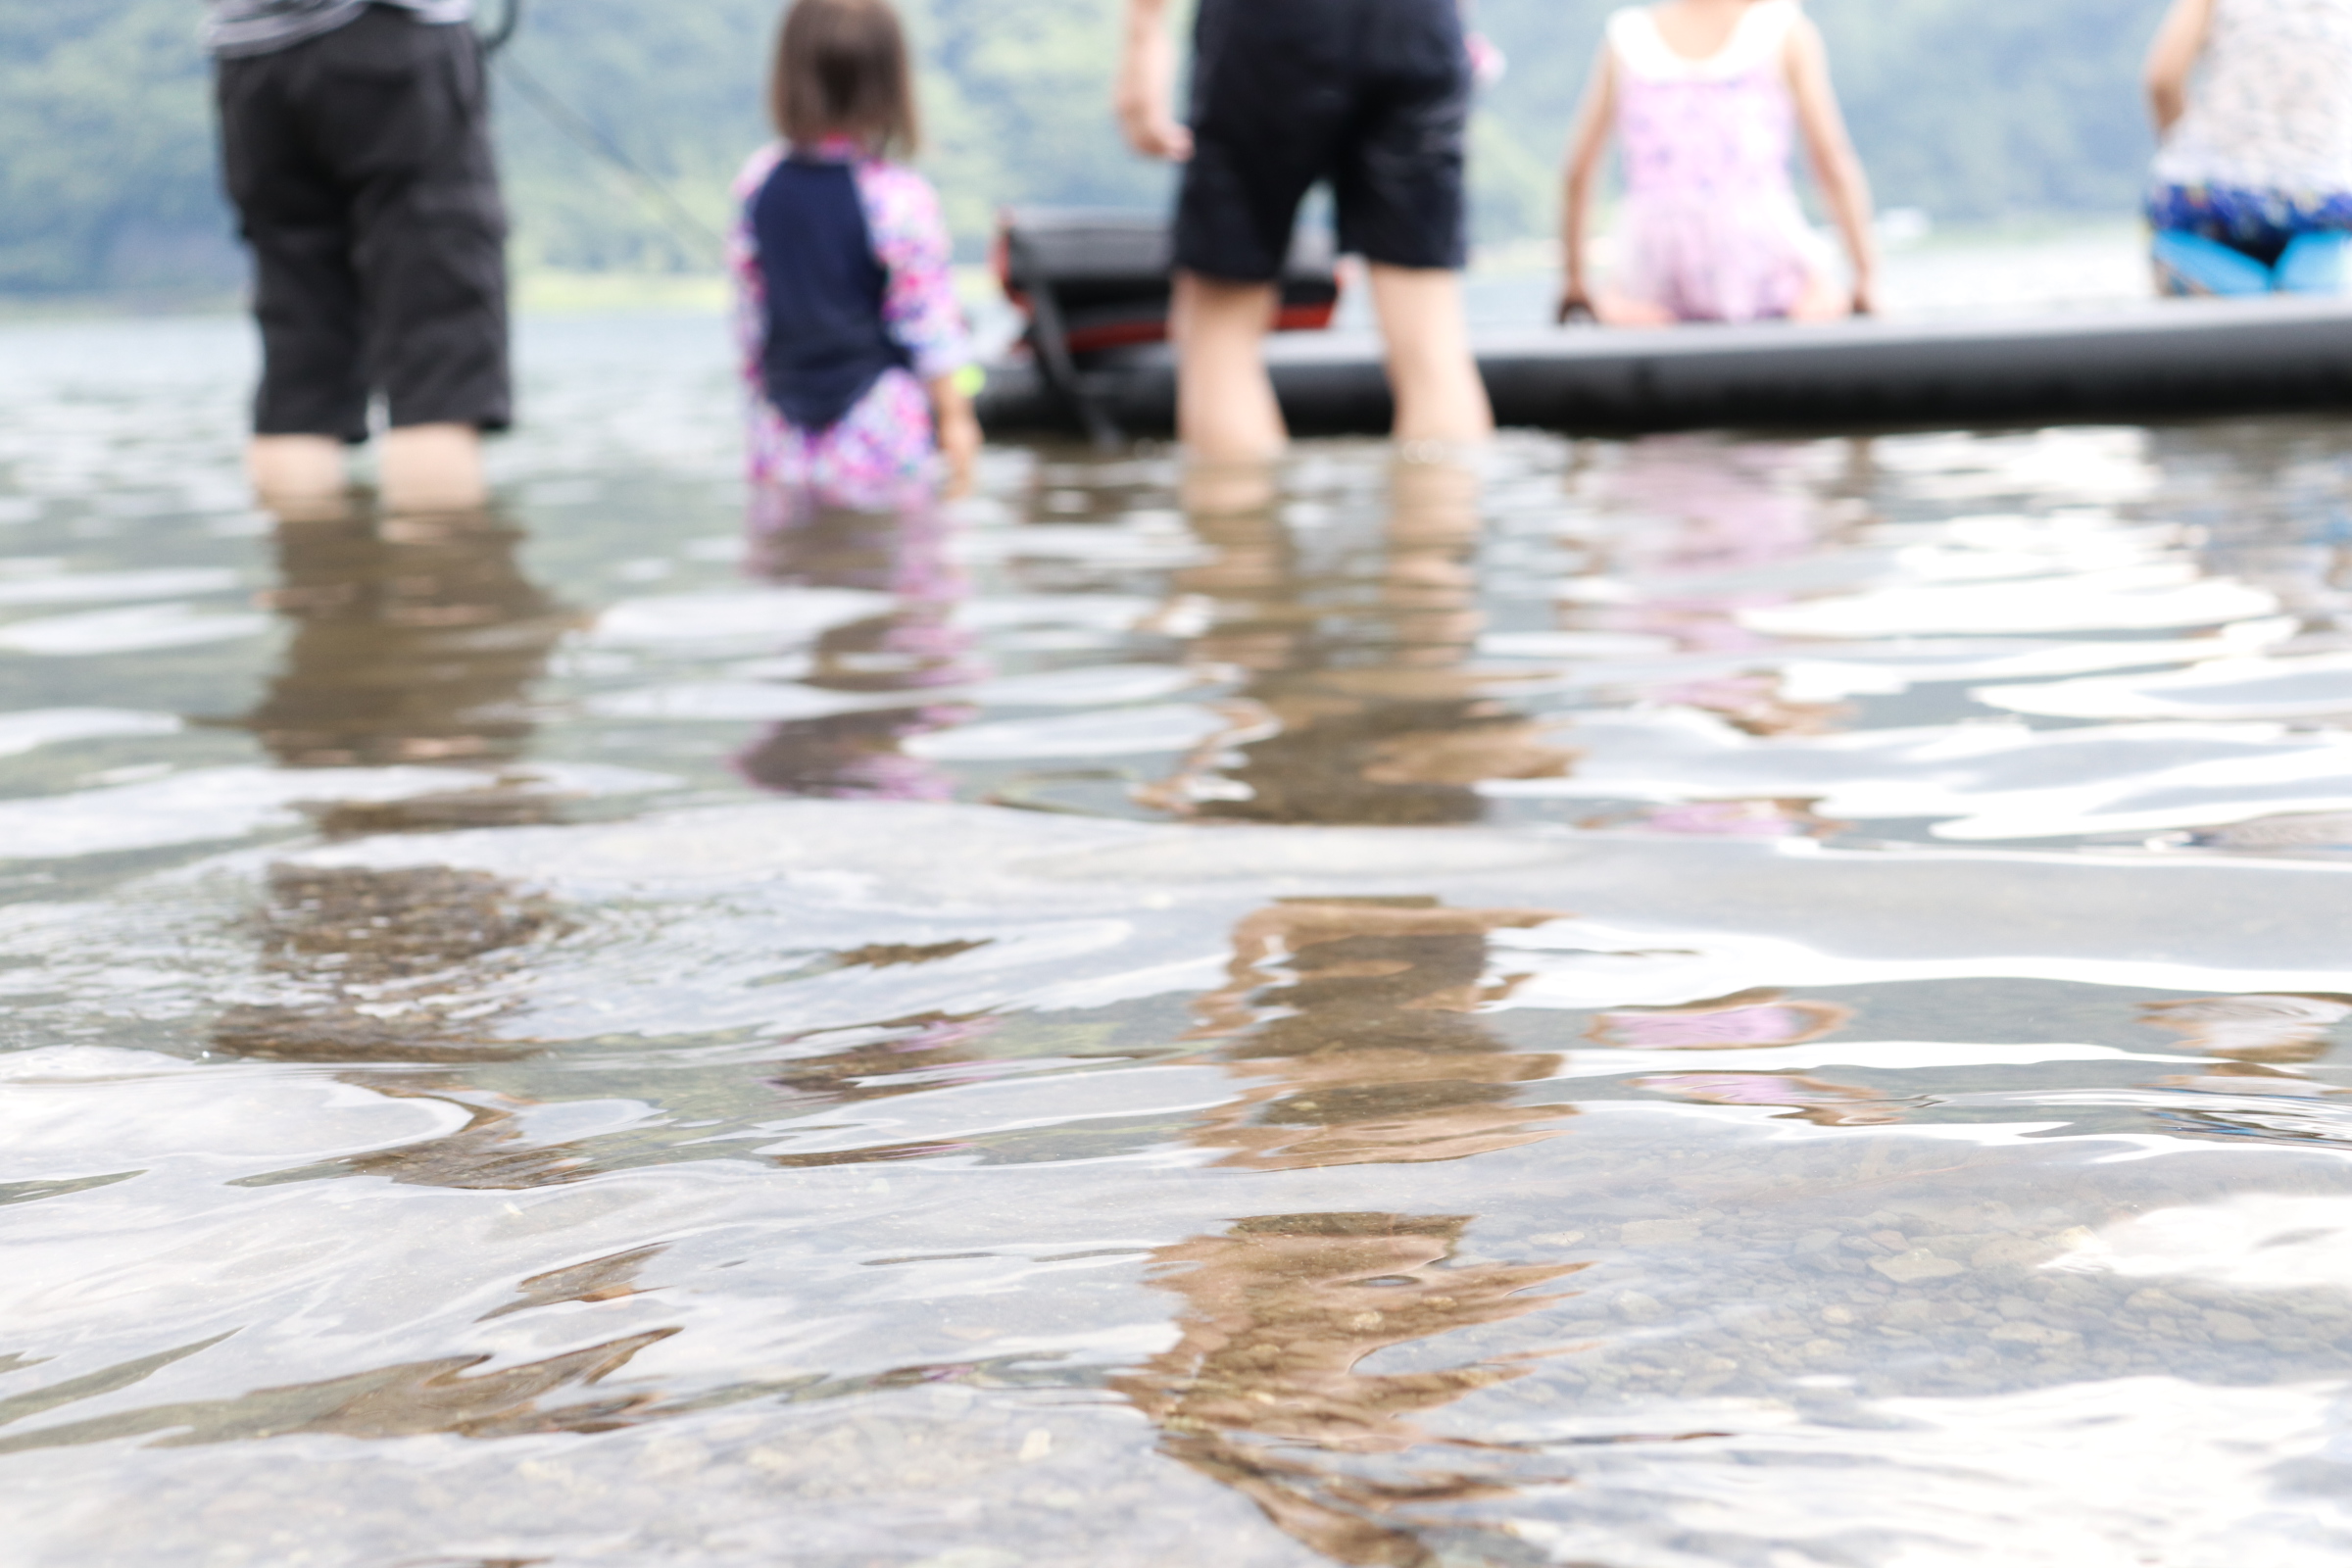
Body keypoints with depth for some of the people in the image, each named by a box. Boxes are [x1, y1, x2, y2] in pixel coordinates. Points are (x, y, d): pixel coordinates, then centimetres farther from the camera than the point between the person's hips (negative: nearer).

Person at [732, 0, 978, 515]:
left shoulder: (757, 182, -2)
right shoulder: (901, 200, -15)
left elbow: (749, 312, 7)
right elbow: (927, 327, -9)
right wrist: (954, 416, 2)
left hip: (783, 435, 5)